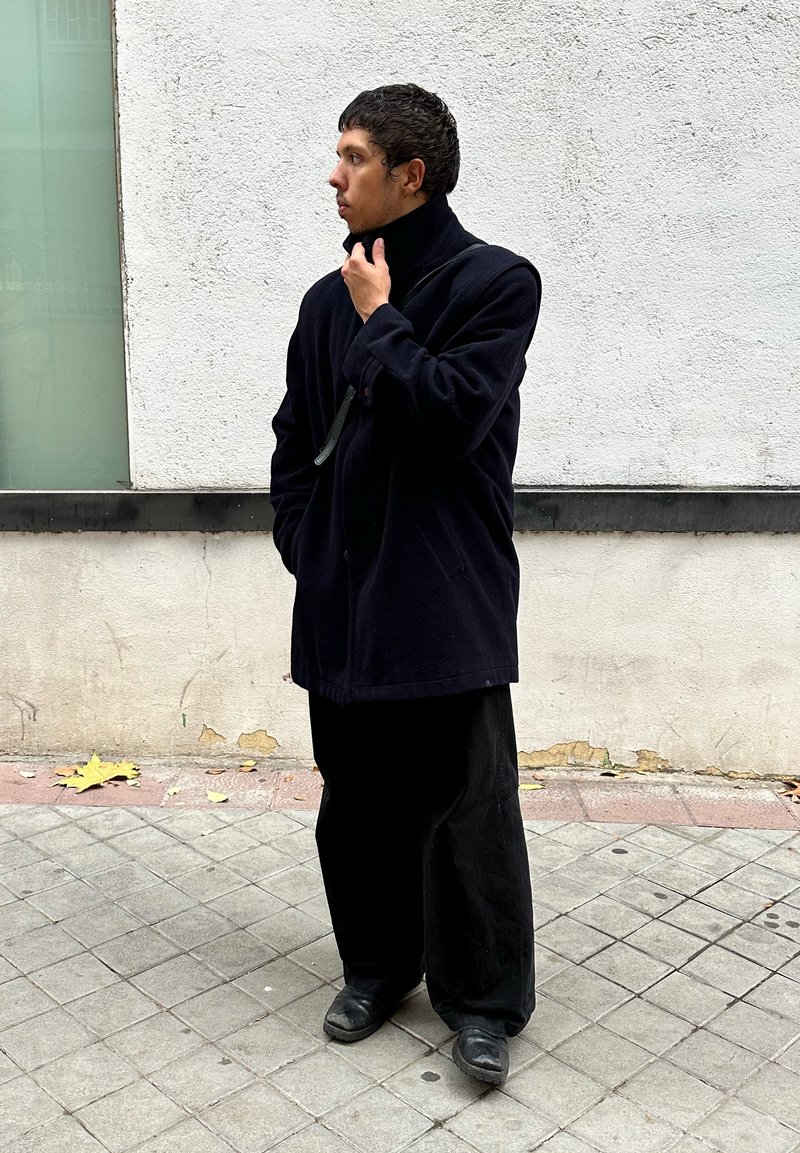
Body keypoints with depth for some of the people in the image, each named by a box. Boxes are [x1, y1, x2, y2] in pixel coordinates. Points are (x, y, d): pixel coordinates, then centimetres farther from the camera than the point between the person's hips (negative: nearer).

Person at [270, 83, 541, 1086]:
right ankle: (378, 968, 34)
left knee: (465, 813, 2)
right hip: (343, 603, 6)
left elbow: (454, 413, -19)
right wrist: (303, 544, 6)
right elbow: (294, 441, 16)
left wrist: (380, 323, -9)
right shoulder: (330, 300, 12)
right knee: (357, 805, 14)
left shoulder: (496, 281, -5)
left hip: (448, 604, -5)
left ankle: (483, 1002, 20)